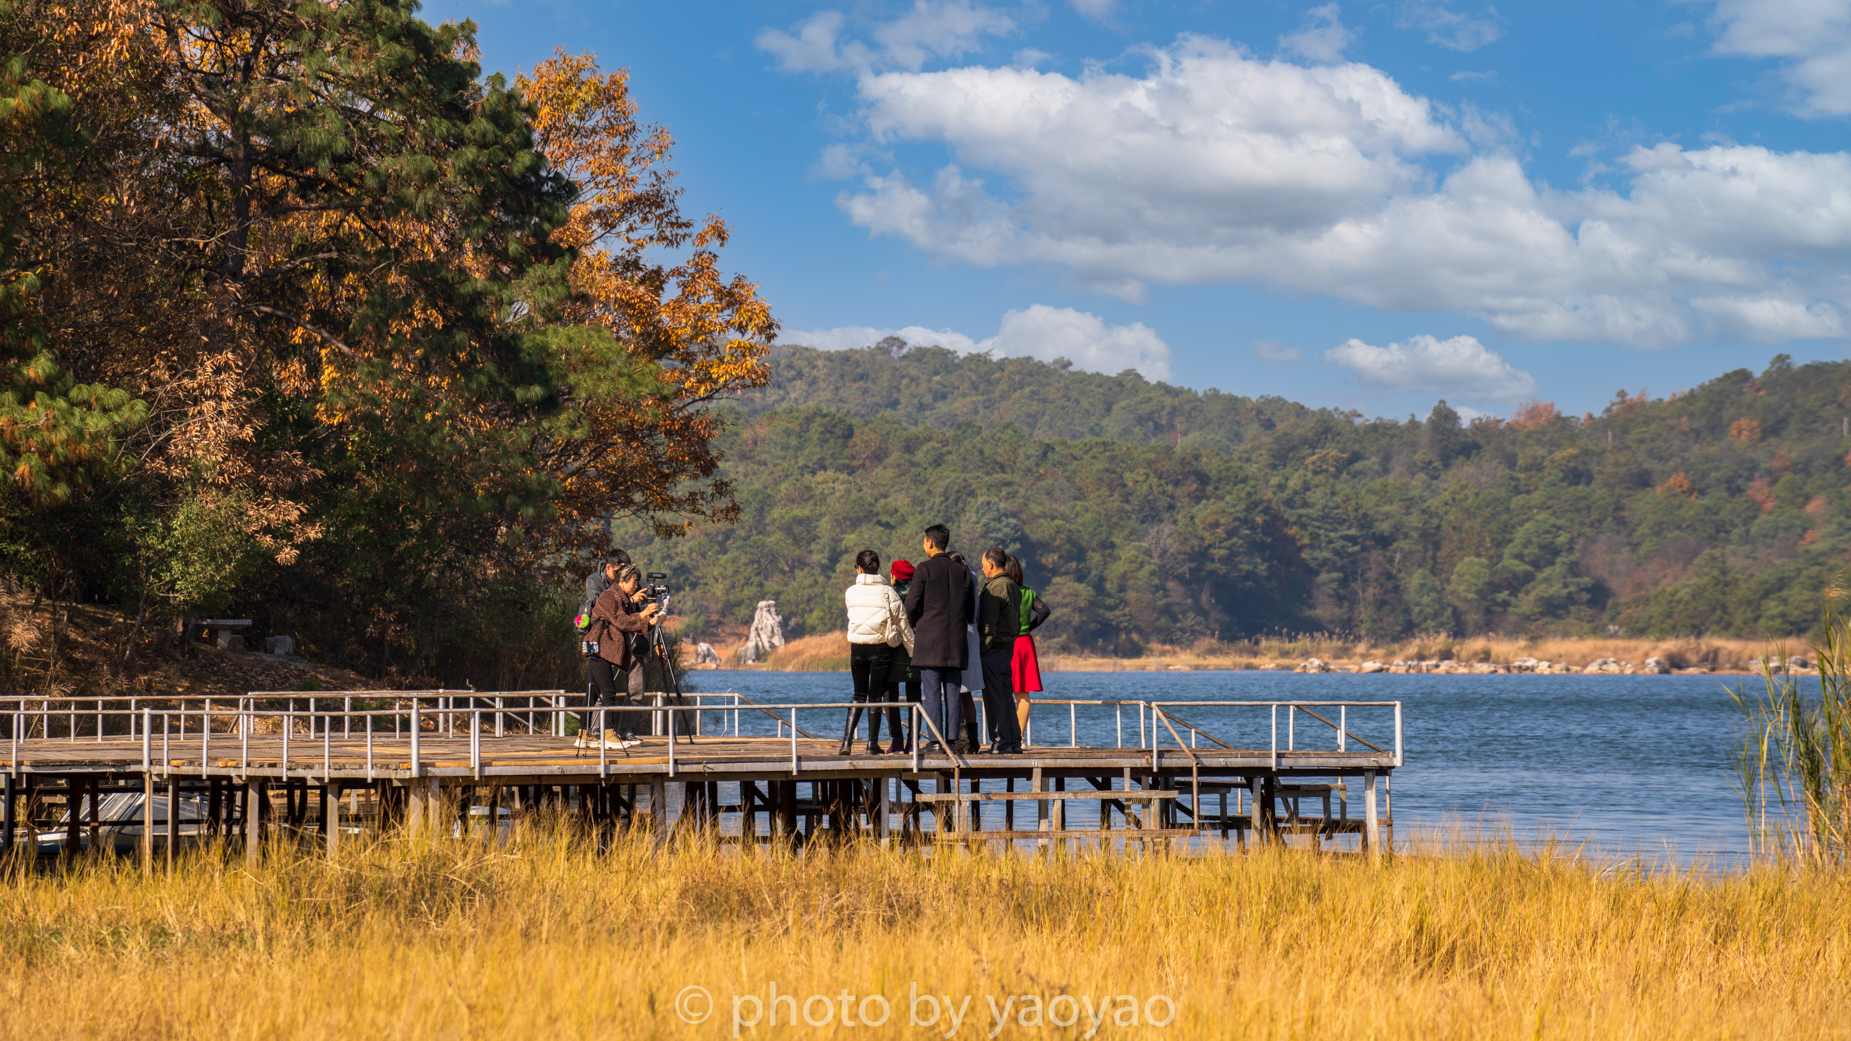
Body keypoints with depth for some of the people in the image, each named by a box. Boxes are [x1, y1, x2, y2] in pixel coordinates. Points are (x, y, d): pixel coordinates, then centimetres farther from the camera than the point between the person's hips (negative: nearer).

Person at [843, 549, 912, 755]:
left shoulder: (851, 592, -1)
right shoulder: (887, 592, -5)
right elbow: (902, 623, -3)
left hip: (857, 648, 2)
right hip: (880, 648, -2)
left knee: (859, 695, 13)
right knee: (875, 696, 7)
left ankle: (847, 741, 1)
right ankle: (872, 744, 9)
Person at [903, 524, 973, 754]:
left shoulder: (925, 569, -5)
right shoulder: (962, 572, 10)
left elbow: (912, 603, -8)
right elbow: (971, 609, 12)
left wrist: (914, 625, 9)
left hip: (929, 640, -4)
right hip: (956, 640, 4)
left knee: (932, 692, -4)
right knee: (952, 692, 6)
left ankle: (936, 742, -8)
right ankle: (953, 739, 3)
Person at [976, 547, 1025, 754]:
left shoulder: (994, 587, -14)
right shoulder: (1013, 587, 13)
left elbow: (988, 622, -16)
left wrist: (983, 648, -13)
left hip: (994, 646, -9)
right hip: (1009, 644, 9)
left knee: (994, 696, -5)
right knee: (1006, 695, 12)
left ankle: (1001, 743, -7)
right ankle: (1014, 742, 13)